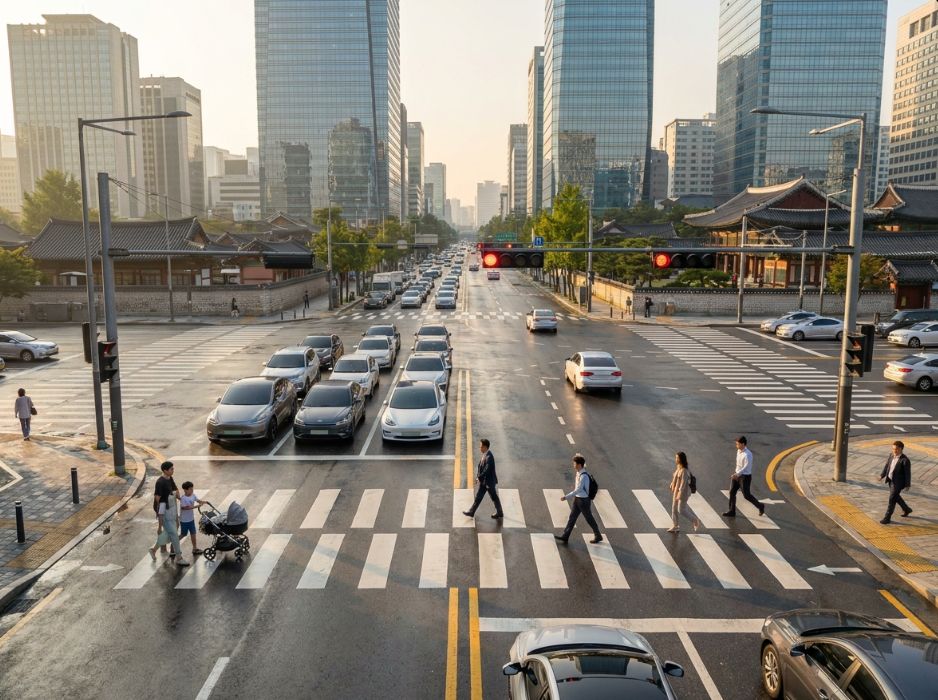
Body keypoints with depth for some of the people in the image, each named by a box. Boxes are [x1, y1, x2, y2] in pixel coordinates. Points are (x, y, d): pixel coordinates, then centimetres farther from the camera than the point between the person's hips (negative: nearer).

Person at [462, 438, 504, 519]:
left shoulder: (489, 457, -27)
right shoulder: (484, 455, 2)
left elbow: (487, 470, -29)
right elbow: (480, 466, 11)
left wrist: (479, 477, -19)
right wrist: (478, 476, 2)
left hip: (489, 481, -9)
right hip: (483, 481, 9)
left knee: (494, 498, 8)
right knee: (479, 496, 15)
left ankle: (499, 513, 23)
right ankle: (471, 512, 25)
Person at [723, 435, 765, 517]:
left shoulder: (747, 454, -24)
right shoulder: (738, 451, 3)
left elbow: (746, 467, -28)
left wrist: (738, 473, -35)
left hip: (745, 476, -8)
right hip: (737, 474, 8)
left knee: (746, 495, 3)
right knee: (732, 492, 4)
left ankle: (760, 507, 26)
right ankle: (732, 511, 12)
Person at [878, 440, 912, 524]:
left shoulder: (905, 460, -21)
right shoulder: (891, 456, 0)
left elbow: (908, 473, -14)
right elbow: (886, 466, 9)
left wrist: (907, 485, -9)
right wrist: (882, 476, 0)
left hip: (898, 482, -8)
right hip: (891, 480, 8)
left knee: (892, 499, -3)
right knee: (896, 497, 25)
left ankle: (887, 517, 6)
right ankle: (906, 509, 48)